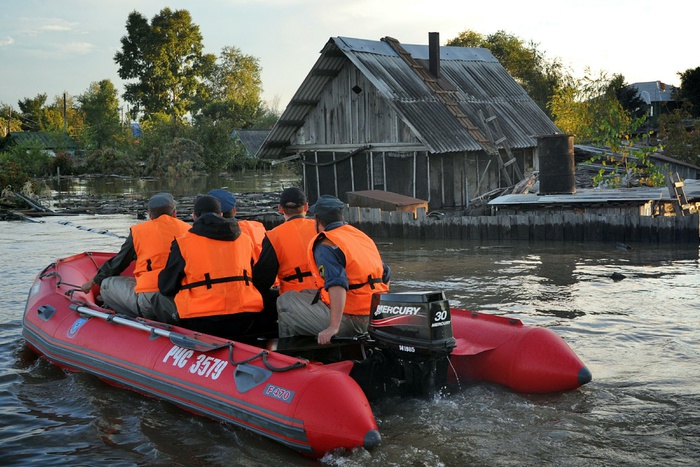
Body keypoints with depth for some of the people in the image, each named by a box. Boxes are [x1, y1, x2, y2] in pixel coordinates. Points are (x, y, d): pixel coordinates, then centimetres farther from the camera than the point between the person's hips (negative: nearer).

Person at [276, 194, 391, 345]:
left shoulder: (325, 246, -11)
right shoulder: (363, 236, 14)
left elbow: (337, 286, -27)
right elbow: (385, 275, 21)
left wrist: (333, 327, -32)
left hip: (350, 321, -8)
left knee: (286, 301, 4)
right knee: (307, 294, 25)